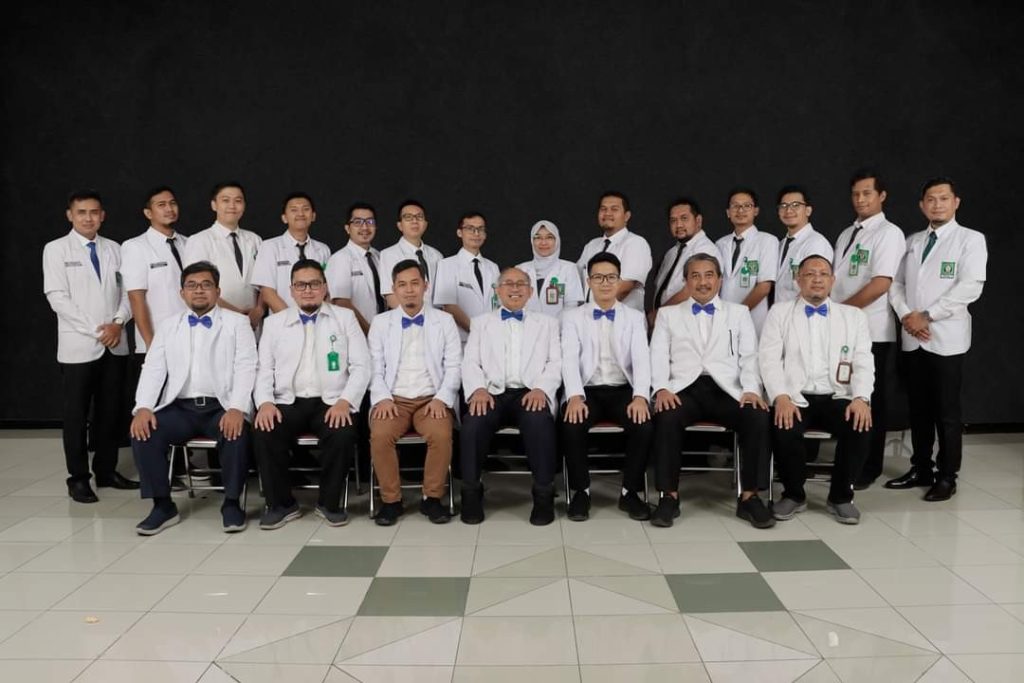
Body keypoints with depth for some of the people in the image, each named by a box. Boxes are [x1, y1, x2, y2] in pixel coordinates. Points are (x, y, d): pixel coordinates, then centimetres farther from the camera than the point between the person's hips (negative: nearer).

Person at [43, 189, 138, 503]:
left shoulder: (114, 249, 11)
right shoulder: (56, 249, 0)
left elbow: (126, 291, 8)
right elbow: (57, 298, -8)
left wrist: (118, 322, -10)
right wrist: (95, 329, -13)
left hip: (115, 344, 4)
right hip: (79, 344, -3)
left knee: (110, 410, 9)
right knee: (77, 413, 4)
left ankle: (106, 470, 20)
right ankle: (78, 477, 13)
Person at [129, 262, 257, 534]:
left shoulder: (237, 323, 8)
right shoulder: (168, 326, 17)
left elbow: (246, 368, -3)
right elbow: (153, 370, 9)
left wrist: (237, 408, -20)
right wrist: (143, 407, -10)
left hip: (221, 407, -3)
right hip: (180, 408, 3)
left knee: (237, 433, -33)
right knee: (143, 432, -23)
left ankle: (231, 503, -11)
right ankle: (163, 505, -7)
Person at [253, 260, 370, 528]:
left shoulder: (345, 317, 10)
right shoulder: (274, 322, 15)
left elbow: (361, 366, 2)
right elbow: (264, 369, 10)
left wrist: (345, 401, -14)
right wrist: (265, 402, -11)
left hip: (331, 402, -1)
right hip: (288, 403, 2)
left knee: (343, 433, -32)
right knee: (263, 433, -27)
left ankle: (329, 502, -7)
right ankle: (281, 504, -6)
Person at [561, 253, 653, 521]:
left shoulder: (635, 317, 11)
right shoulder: (573, 317, 9)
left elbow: (642, 358, -2)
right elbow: (569, 359, -4)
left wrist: (640, 396, -21)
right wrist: (575, 396, -23)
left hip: (623, 390, 1)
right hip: (588, 390, 0)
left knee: (644, 425, -29)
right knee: (572, 425, -31)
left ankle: (630, 491, -7)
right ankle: (581, 491, -9)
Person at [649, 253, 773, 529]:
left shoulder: (738, 312, 21)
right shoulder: (668, 314, 19)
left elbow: (749, 356, 10)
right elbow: (658, 356, 8)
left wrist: (751, 389, -10)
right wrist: (662, 388, -12)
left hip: (727, 389, 1)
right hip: (685, 388, -1)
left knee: (759, 417, -29)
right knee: (667, 417, -34)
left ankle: (749, 496, -15)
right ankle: (669, 496, -21)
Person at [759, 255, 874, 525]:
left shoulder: (854, 316, 15)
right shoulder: (779, 312, 11)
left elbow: (863, 363, 5)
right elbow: (769, 359, 0)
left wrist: (861, 398, -14)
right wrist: (781, 397, -17)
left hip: (837, 398, 2)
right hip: (795, 398, -1)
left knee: (860, 426, -29)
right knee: (784, 428, -32)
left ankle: (841, 496, -3)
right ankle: (794, 494, -3)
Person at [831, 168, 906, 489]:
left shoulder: (889, 233, -6)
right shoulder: (846, 234, 17)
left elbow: (880, 284, -16)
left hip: (871, 331, -7)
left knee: (869, 400, 2)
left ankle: (867, 469, 13)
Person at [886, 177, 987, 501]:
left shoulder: (971, 239, -2)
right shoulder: (912, 242, 14)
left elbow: (970, 287, -14)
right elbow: (895, 283, 11)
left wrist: (926, 315, -15)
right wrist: (906, 315, -7)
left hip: (947, 338, -5)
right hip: (913, 338, 5)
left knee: (946, 411, 1)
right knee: (919, 408, 11)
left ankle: (947, 477, 11)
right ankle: (921, 469, 22)